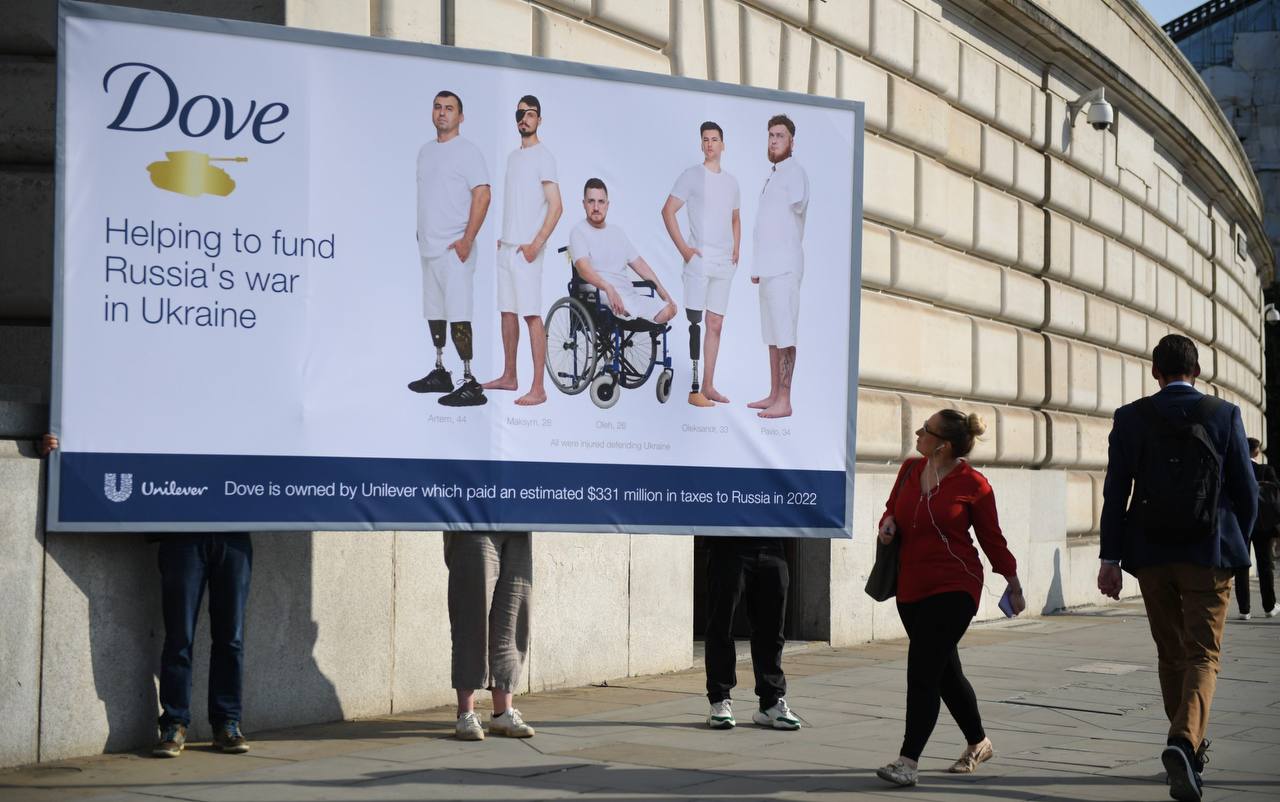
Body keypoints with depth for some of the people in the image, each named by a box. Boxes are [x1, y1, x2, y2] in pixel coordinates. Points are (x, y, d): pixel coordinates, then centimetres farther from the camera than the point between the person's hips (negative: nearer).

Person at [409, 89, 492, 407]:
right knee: (434, 311, 15)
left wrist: (467, 240, -20)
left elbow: (482, 195, -15)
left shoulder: (467, 151, -8)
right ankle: (440, 372, 26)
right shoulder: (426, 151, 16)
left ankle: (470, 383, -14)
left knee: (457, 315, -14)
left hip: (454, 248, -8)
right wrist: (421, 234, 17)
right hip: (428, 247, 8)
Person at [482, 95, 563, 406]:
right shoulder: (513, 156, 16)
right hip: (506, 246, 8)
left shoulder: (543, 156, -8)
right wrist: (502, 238, 14)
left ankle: (538, 388, -10)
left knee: (531, 315, -10)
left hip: (526, 249, -8)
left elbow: (556, 206, -15)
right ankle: (509, 377, 23)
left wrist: (536, 244, -20)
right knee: (507, 311, 13)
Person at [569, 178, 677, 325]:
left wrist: (663, 292, 16)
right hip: (601, 296, -7)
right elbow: (583, 267, -19)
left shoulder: (616, 230, 22)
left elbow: (639, 263, 25)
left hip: (629, 295, 7)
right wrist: (608, 288, -37)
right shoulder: (579, 232, -1)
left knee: (668, 310, -14)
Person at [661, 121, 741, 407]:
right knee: (695, 323, -10)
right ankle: (693, 389, -12)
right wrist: (683, 249, -12)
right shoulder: (691, 176, -2)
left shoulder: (731, 181, 16)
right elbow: (668, 211, -6)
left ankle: (708, 386, 14)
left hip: (724, 264, 6)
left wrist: (736, 250, 12)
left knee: (715, 324, 8)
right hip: (699, 260, -6)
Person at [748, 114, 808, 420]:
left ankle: (784, 401, -7)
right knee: (771, 335, 13)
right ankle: (773, 395, 20)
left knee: (784, 336, -8)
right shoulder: (772, 175, 21)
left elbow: (798, 203, -25)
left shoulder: (794, 172, -7)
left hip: (785, 267, -10)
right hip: (768, 267, 10)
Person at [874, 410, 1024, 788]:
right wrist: (888, 522, -2)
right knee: (944, 672, 17)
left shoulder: (972, 484, -9)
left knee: (922, 670, -14)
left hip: (953, 589, -7)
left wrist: (1013, 582, 8)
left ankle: (908, 761, -14)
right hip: (911, 588, 7)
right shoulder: (910, 470, 7)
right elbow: (893, 509, 21)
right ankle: (978, 743, 36)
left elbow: (991, 537, 1)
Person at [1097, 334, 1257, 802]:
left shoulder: (1131, 418, -1)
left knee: (1171, 655, 16)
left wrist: (1110, 559, -2)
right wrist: (1237, 543, 17)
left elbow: (1115, 491, -4)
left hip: (1151, 555, 2)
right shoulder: (1224, 415, -2)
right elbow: (1245, 490, 1)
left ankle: (1193, 748, 29)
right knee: (1203, 656, 1)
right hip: (1208, 553, -2)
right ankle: (1184, 742, -23)